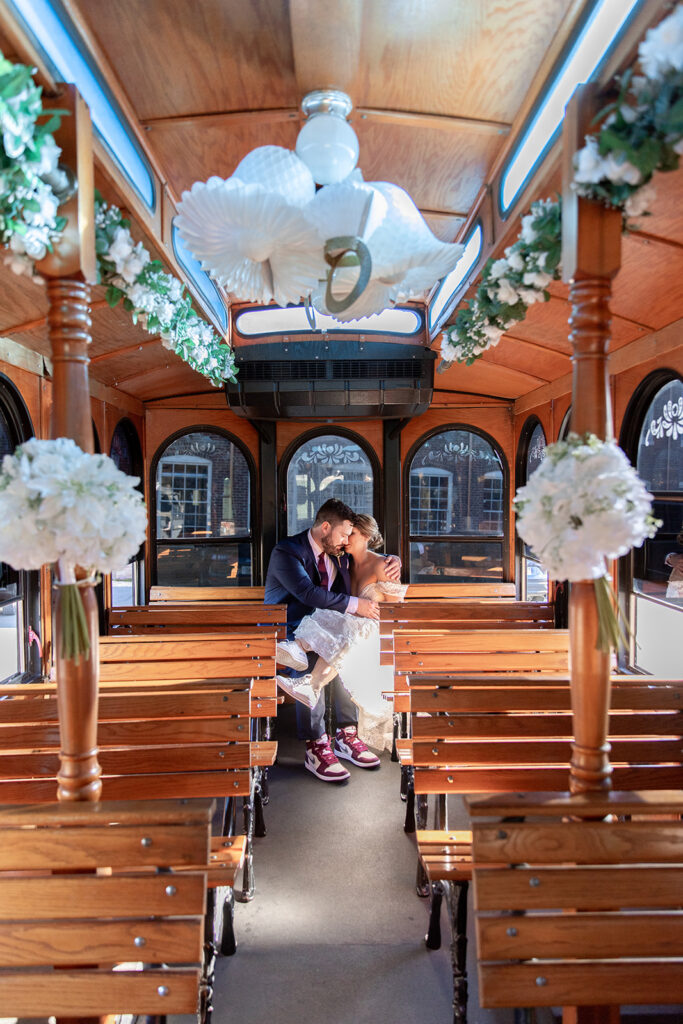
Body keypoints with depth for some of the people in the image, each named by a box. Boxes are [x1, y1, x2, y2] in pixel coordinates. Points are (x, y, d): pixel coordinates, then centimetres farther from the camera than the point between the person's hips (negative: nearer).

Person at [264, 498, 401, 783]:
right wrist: (354, 604, -30)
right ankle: (315, 748, -23)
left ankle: (346, 736, -10)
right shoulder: (286, 551, -15)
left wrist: (394, 560, -2)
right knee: (312, 663, -34)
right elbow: (308, 592, -29)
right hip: (286, 631, -6)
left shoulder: (338, 552, 7)